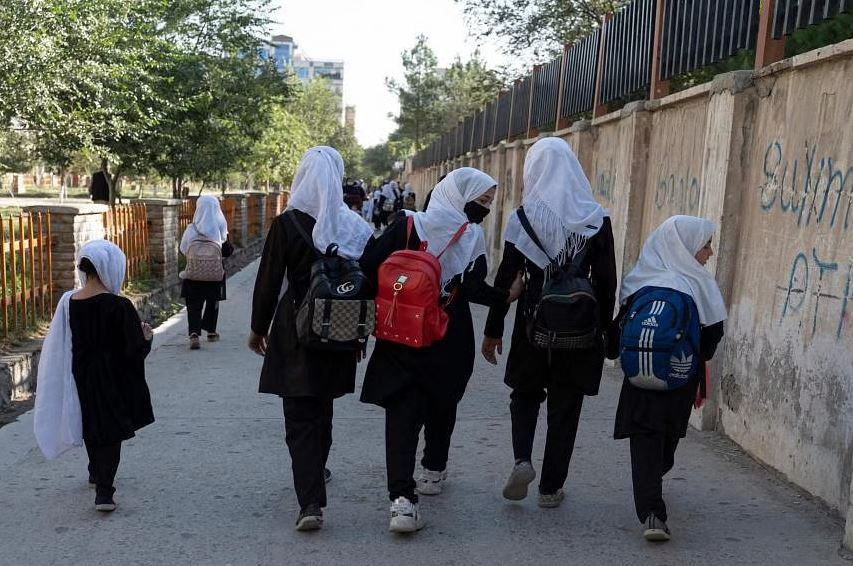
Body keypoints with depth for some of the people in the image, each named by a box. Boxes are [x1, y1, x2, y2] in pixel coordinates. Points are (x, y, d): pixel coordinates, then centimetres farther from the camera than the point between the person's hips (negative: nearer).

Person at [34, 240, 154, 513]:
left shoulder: (68, 302, -6)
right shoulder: (119, 306, -21)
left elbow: (57, 348, 3)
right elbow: (136, 349, -17)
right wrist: (146, 337, 2)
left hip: (82, 379, 5)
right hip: (113, 382, -5)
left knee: (92, 427, 24)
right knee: (111, 433, 5)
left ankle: (97, 473, 44)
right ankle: (104, 491, -3)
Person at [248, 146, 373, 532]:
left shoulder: (287, 223, -10)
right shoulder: (355, 227, -2)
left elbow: (268, 280, -8)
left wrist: (258, 327, 4)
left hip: (295, 330, -4)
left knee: (300, 415, -1)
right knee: (323, 405, 23)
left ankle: (311, 502, -11)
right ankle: (316, 470, 43)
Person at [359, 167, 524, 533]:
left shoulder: (407, 226, 0)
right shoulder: (472, 236, -6)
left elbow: (368, 267, -7)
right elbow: (473, 289, -16)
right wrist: (506, 297, -3)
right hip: (450, 342, -1)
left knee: (403, 411, 0)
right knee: (442, 404, 24)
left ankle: (402, 497, -14)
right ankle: (435, 468, 42)